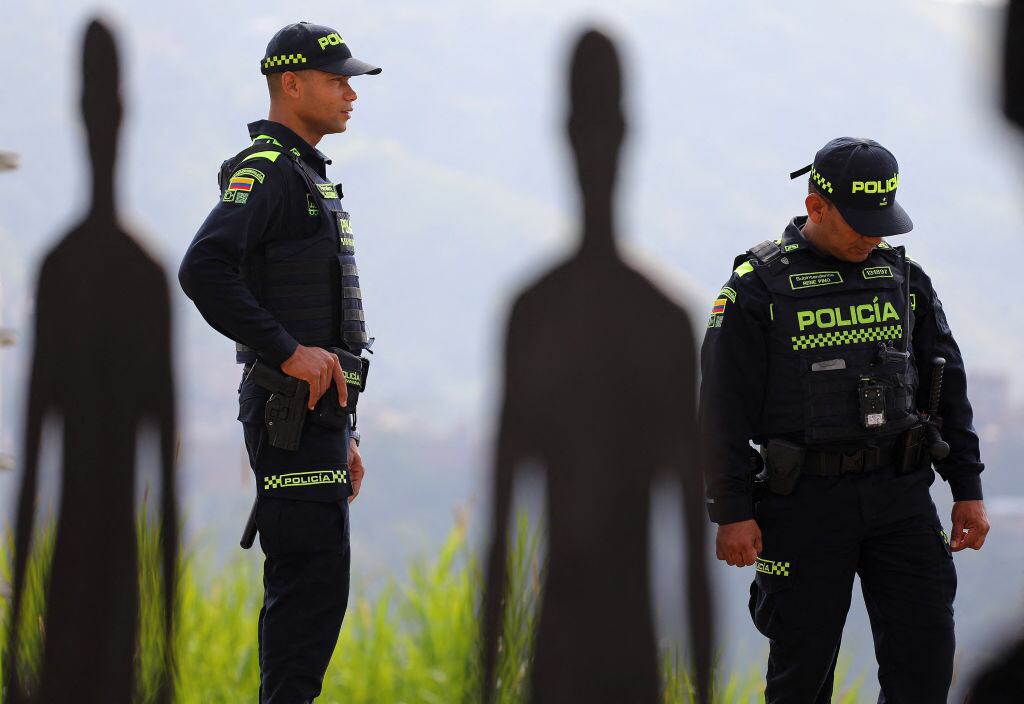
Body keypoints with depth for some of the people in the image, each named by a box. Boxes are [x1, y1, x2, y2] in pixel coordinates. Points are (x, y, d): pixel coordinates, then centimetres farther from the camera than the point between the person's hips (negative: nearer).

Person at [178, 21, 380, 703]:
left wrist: (344, 435, 25)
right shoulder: (264, 170, -11)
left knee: (304, 586, 11)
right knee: (314, 580, -12)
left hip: (319, 405, 10)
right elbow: (204, 270, -27)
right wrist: (290, 352, -24)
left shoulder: (308, 175, 22)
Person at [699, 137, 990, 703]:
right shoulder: (757, 289, -5)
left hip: (899, 494, 4)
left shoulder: (905, 279, 9)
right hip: (805, 502, -4)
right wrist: (731, 513, -9)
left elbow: (948, 387, 14)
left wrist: (967, 488, 9)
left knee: (925, 651, -2)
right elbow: (725, 408, -5)